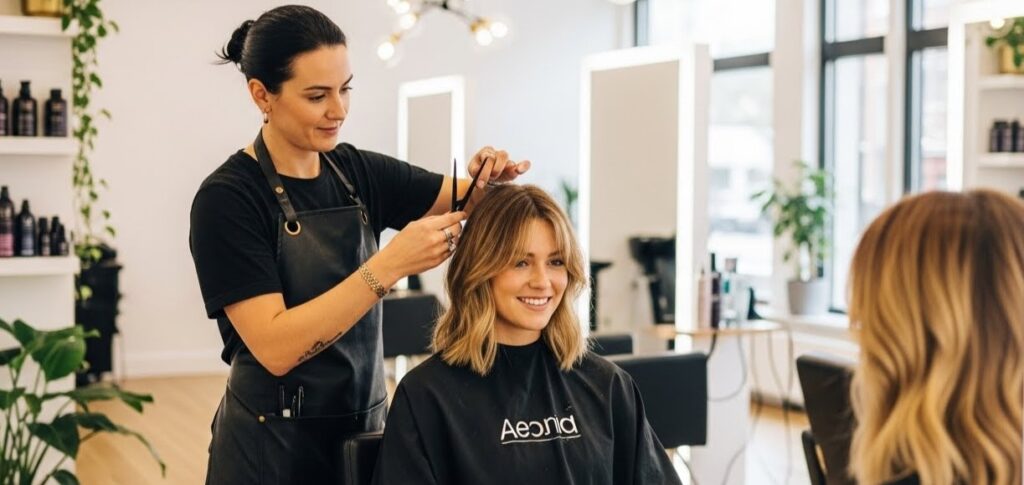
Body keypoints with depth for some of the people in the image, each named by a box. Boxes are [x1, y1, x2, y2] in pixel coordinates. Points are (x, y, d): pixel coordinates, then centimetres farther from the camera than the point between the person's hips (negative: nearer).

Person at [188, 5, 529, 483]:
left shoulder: (359, 172, 2)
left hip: (363, 430, 6)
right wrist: (391, 264, -30)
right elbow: (275, 347, -24)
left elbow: (471, 201, 6)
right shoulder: (227, 198, -16)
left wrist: (490, 176, -17)